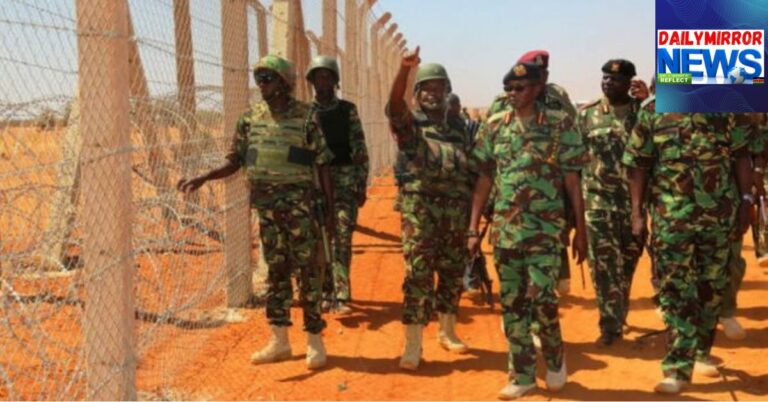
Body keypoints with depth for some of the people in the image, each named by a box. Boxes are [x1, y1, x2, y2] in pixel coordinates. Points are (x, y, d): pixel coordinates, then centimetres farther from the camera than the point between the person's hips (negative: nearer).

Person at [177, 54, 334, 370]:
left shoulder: (306, 117, -5)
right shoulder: (251, 118, 7)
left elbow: (323, 164, -3)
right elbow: (235, 161, 11)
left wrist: (330, 208, -6)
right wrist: (202, 179, -3)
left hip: (299, 203, -4)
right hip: (265, 204, 5)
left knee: (307, 269, -2)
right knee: (276, 270, 10)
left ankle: (315, 340, 7)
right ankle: (279, 341, 18)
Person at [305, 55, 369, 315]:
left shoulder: (348, 110, 4)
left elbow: (360, 150, 3)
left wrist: (362, 185, -3)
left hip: (344, 181, -2)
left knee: (342, 238, -10)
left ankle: (341, 296, -11)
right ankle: (326, 293, 17)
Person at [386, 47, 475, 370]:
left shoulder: (458, 129, 18)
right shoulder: (410, 124, 4)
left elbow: (472, 171, 19)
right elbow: (394, 104, -19)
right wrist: (404, 70, -35)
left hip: (457, 207, 5)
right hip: (420, 205, -5)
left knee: (452, 272, 12)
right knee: (419, 273, -8)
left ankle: (447, 331, 29)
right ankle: (413, 345, -6)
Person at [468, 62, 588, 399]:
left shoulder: (560, 125, -3)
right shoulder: (494, 126, 6)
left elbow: (572, 181, -2)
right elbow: (484, 180, 8)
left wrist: (580, 230, -3)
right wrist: (473, 228, 3)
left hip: (545, 228, -3)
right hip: (505, 228, 4)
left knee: (541, 297, -10)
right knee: (512, 302, 6)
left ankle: (555, 357, 17)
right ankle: (522, 374, 17)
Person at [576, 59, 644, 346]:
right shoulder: (587, 114, 2)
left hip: (634, 200, 1)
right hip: (598, 201, -1)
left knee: (627, 262, 12)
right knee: (604, 265, -3)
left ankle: (616, 317, 28)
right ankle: (611, 324, 3)